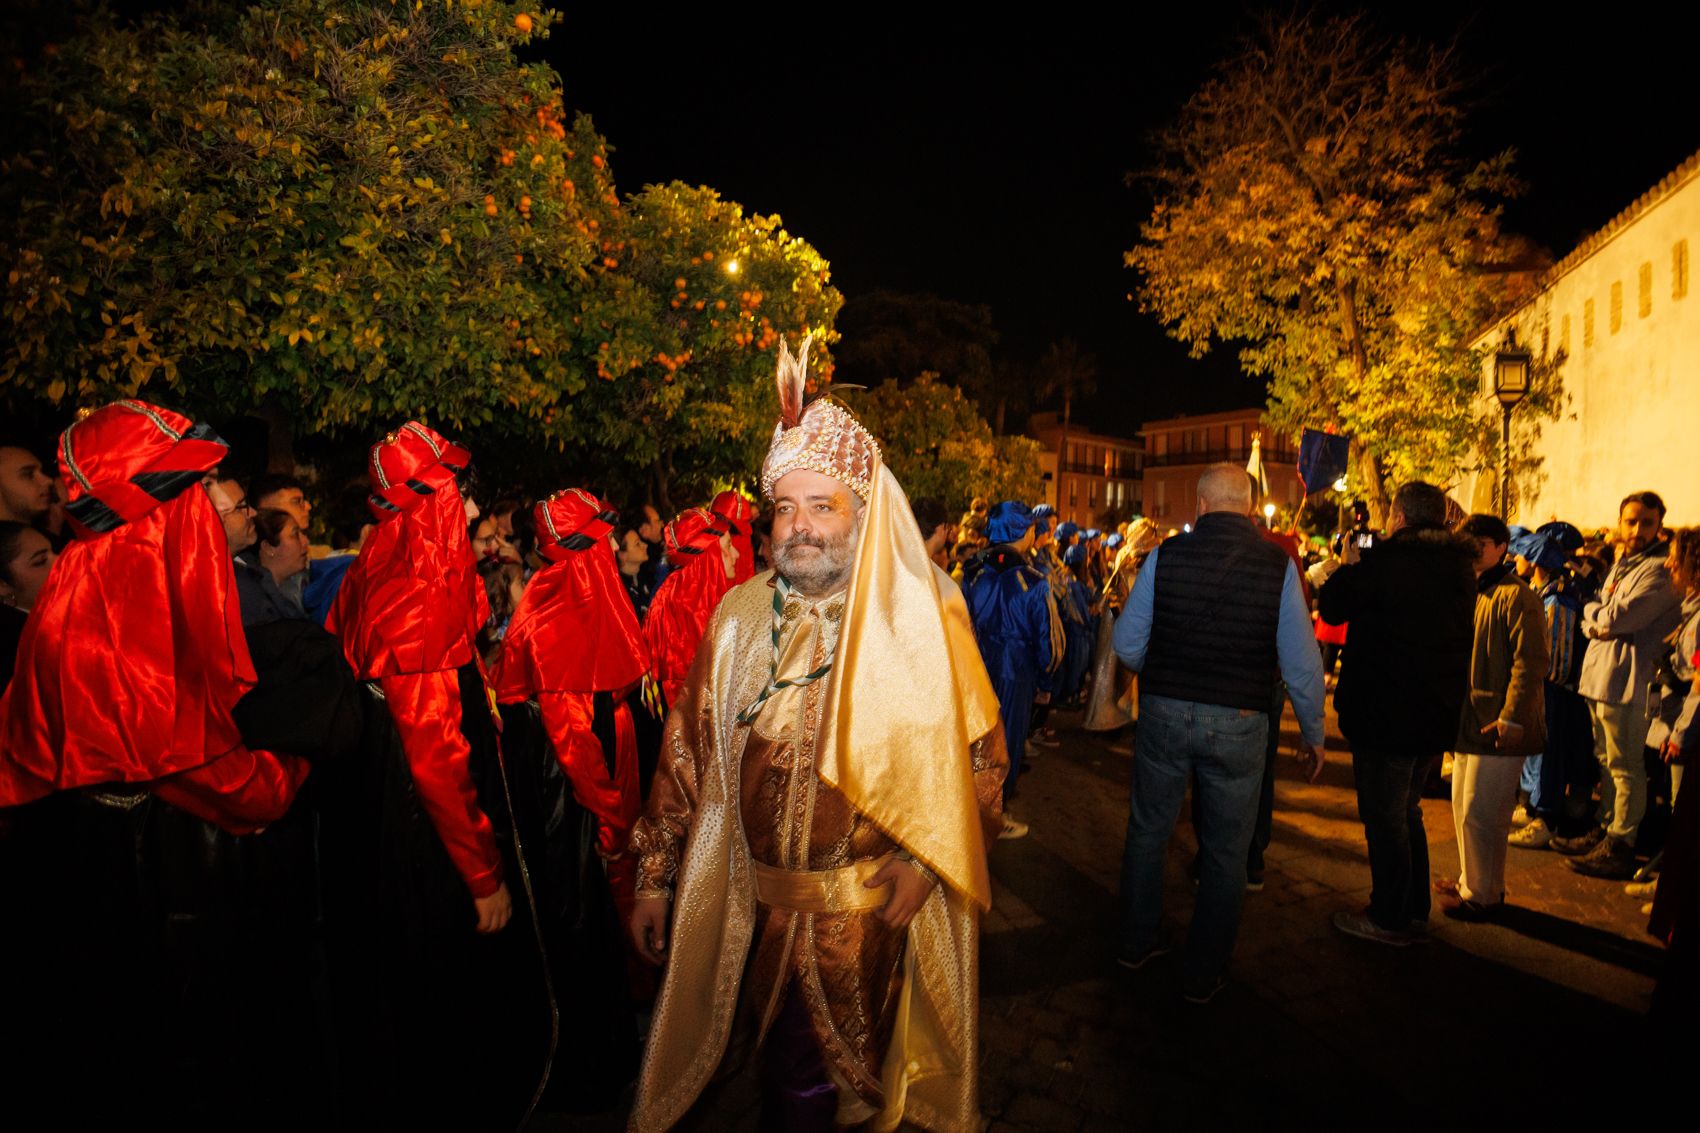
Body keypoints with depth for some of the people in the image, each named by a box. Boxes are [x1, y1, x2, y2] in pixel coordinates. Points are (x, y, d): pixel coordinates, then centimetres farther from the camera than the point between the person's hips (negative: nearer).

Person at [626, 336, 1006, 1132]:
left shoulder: (922, 617, -10)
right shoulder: (741, 616, -2)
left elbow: (978, 752, -4)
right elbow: (689, 750, 2)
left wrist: (925, 856, -13)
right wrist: (655, 875, 5)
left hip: (869, 906, -3)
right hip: (751, 897, 3)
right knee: (785, 1059, 20)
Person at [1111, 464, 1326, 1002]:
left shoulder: (1165, 556, -6)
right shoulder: (1278, 564, -8)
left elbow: (1127, 644, -2)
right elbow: (1301, 662, -5)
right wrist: (1312, 732, 8)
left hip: (1163, 714, 1)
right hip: (1239, 723, 0)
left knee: (1148, 829, 19)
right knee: (1226, 851, 14)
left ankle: (1138, 942, 35)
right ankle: (1203, 976, 26)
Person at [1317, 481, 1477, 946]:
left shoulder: (1385, 562, -19)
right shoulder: (1461, 568, 6)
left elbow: (1332, 608, -8)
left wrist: (1348, 566, 10)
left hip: (1385, 713, -8)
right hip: (1437, 713, 8)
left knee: (1385, 819, 6)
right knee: (1407, 812, 22)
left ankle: (1390, 919, 16)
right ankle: (1415, 910, 32)